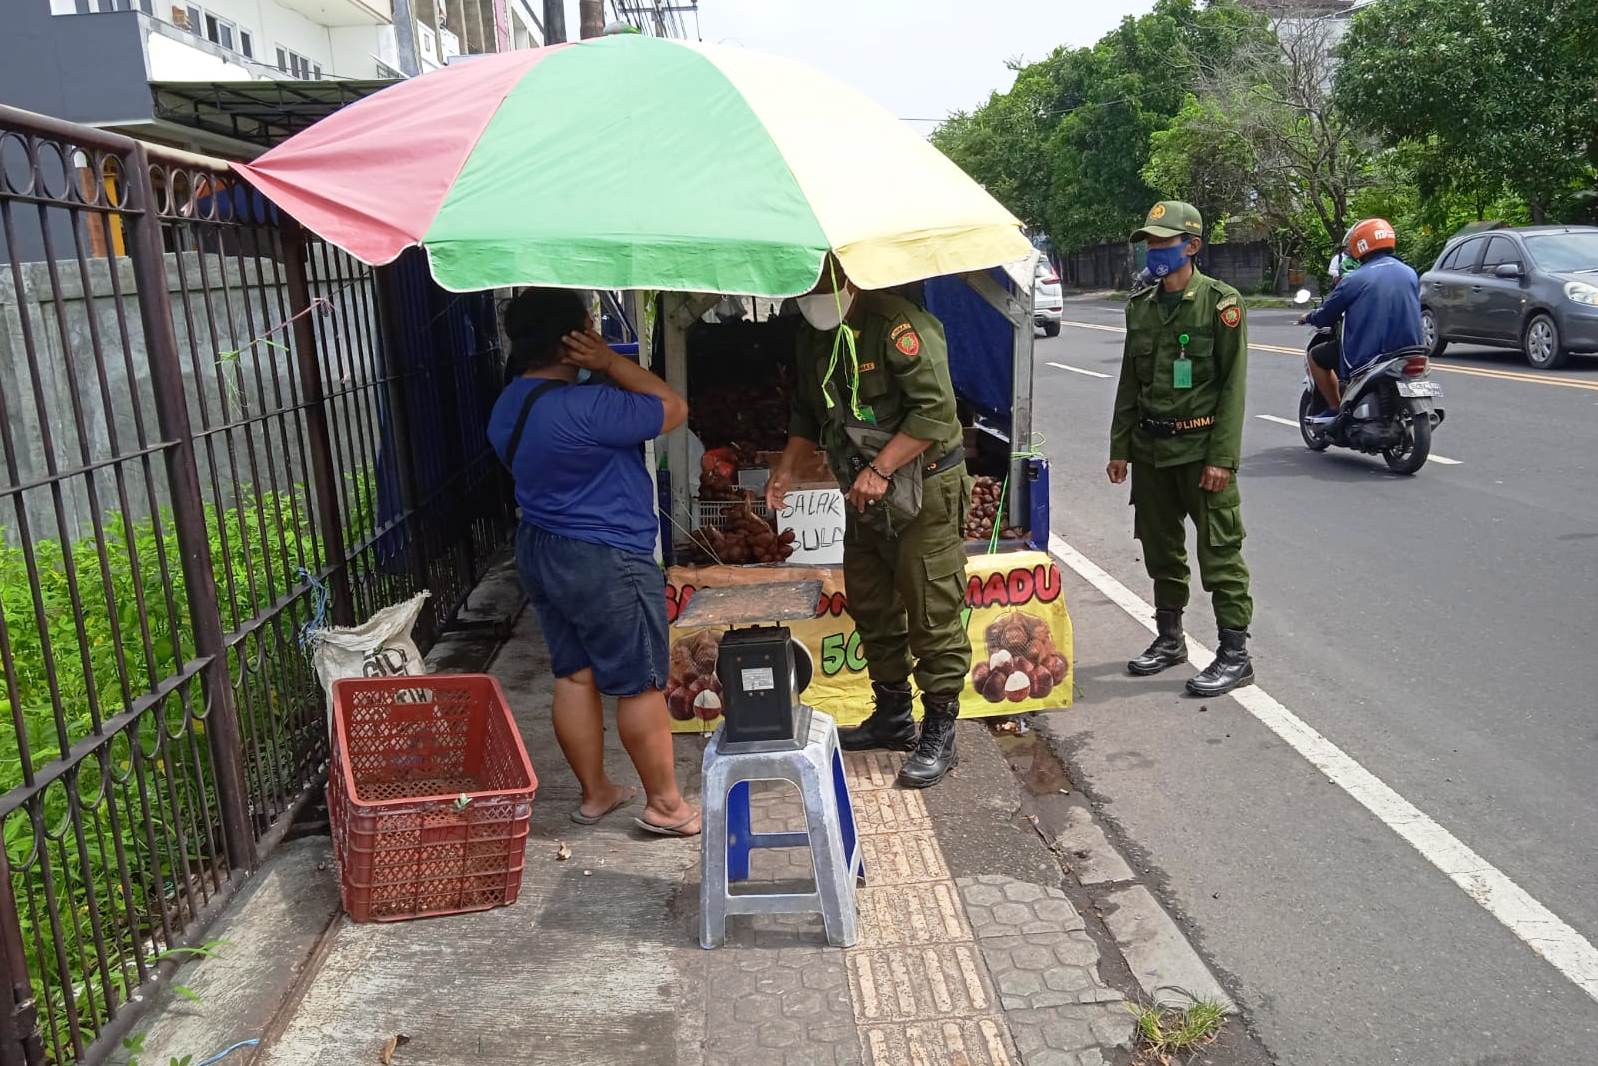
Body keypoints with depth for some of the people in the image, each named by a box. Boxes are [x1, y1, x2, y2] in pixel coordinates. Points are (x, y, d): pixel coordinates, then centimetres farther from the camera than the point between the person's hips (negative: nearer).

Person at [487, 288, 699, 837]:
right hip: (606, 562, -9)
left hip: (540, 551, 9)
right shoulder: (584, 407, -24)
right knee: (640, 685, 3)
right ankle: (665, 804, 15)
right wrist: (611, 362, -13)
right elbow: (673, 408, -16)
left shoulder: (509, 406, 6)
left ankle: (594, 792, 28)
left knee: (574, 675, 16)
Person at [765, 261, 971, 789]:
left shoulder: (899, 325, -18)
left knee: (931, 615, -4)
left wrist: (880, 471, -24)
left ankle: (939, 734, 7)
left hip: (924, 491, -9)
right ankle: (892, 715, 31)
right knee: (871, 607, 15)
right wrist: (787, 465, 8)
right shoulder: (812, 336, 9)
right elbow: (809, 411, 21)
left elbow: (935, 412, -23)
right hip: (865, 495, 9)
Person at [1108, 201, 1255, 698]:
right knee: (1160, 548, 14)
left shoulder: (1220, 302, -7)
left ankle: (1235, 654, 5)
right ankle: (1170, 639, 29)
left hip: (1201, 446, -6)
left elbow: (1233, 385, -10)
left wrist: (1222, 457, -16)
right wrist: (1119, 447, 10)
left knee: (1220, 551, -3)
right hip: (1151, 449, 6)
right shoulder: (1141, 306, 11)